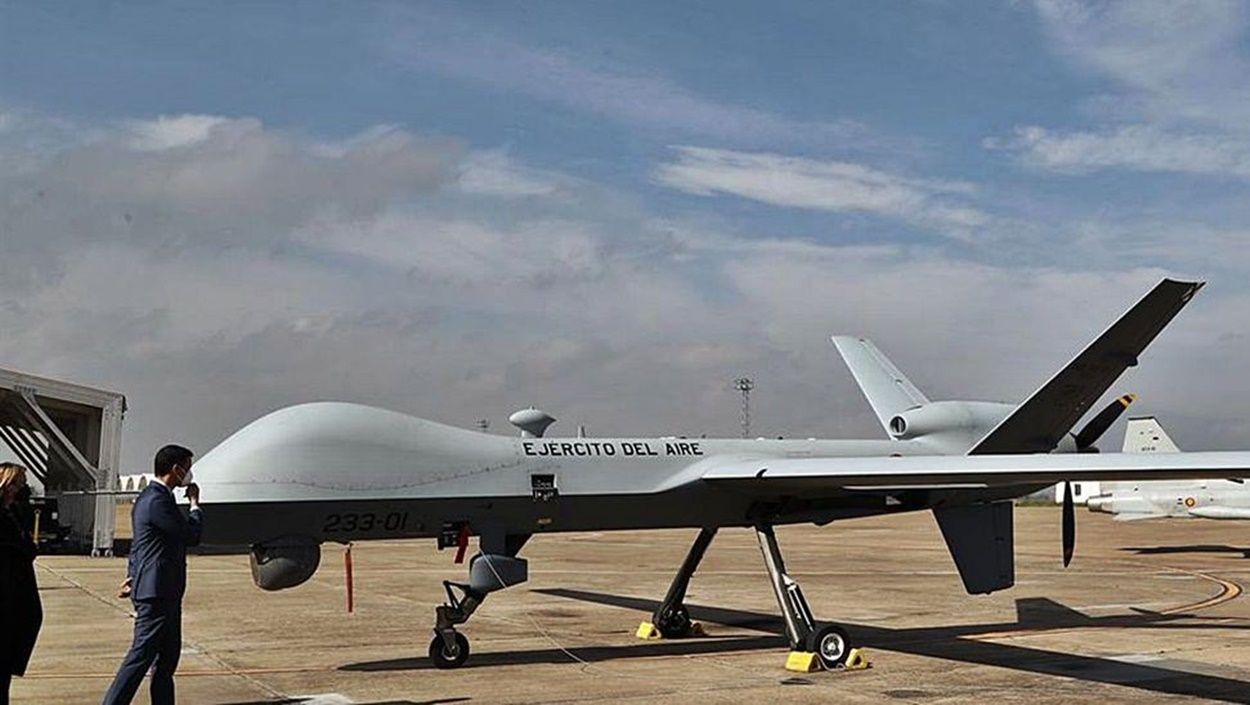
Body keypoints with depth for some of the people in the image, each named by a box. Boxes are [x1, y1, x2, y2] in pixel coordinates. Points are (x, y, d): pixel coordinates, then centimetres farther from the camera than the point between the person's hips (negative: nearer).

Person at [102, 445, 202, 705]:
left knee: (168, 655, 15)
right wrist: (195, 504, -1)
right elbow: (191, 535, -14)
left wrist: (134, 576, 20)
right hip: (156, 593, -11)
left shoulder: (149, 497, 16)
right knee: (142, 655, -7)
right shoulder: (158, 501, -19)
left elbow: (138, 544, 21)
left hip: (165, 593, 11)